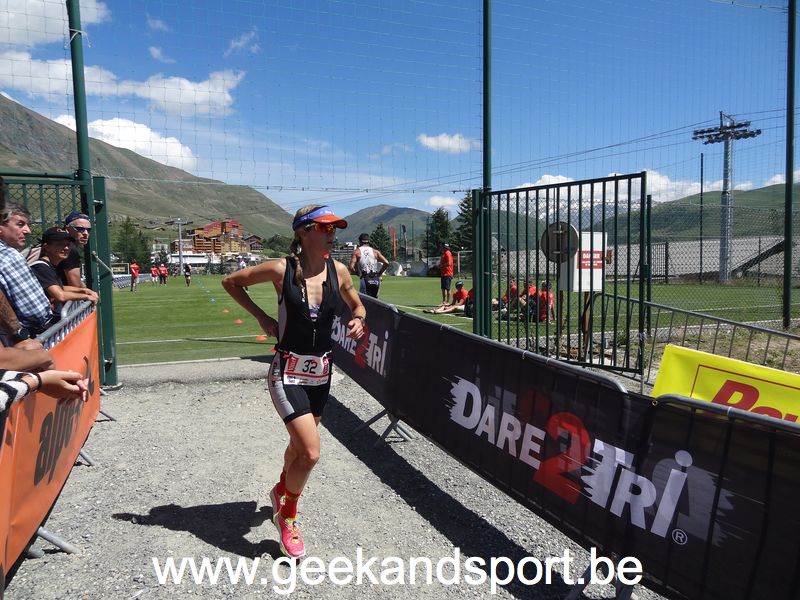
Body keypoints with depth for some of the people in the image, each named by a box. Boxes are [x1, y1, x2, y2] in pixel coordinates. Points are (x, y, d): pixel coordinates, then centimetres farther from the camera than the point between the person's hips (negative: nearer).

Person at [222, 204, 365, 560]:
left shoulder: (338, 271, -2)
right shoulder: (281, 269, -12)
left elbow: (357, 306, 15)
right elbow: (231, 282, 2)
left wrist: (358, 321, -6)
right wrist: (261, 317, -4)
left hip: (321, 373, 5)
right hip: (288, 373, -5)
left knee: (299, 444, 21)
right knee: (310, 452, -12)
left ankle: (280, 492, 52)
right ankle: (287, 517, 17)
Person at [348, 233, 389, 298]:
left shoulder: (356, 252, 5)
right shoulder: (375, 251, 12)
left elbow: (351, 268, -7)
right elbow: (386, 263, 1)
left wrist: (357, 273, 12)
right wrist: (379, 273, 11)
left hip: (365, 280, -3)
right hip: (376, 280, 4)